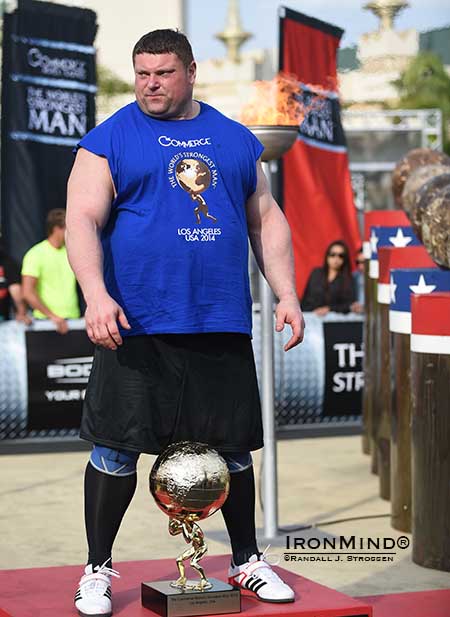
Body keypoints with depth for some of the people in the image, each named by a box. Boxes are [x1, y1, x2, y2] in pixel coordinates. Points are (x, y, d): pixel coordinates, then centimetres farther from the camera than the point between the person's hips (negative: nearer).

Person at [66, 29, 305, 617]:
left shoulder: (235, 139, 14)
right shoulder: (109, 140, 2)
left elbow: (267, 220, 17)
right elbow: (83, 220, -7)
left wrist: (287, 294, 7)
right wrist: (96, 294, -22)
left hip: (223, 326, 3)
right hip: (137, 326, -3)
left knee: (234, 446, 11)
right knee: (117, 448, -1)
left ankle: (247, 560, 28)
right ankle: (98, 569, 13)